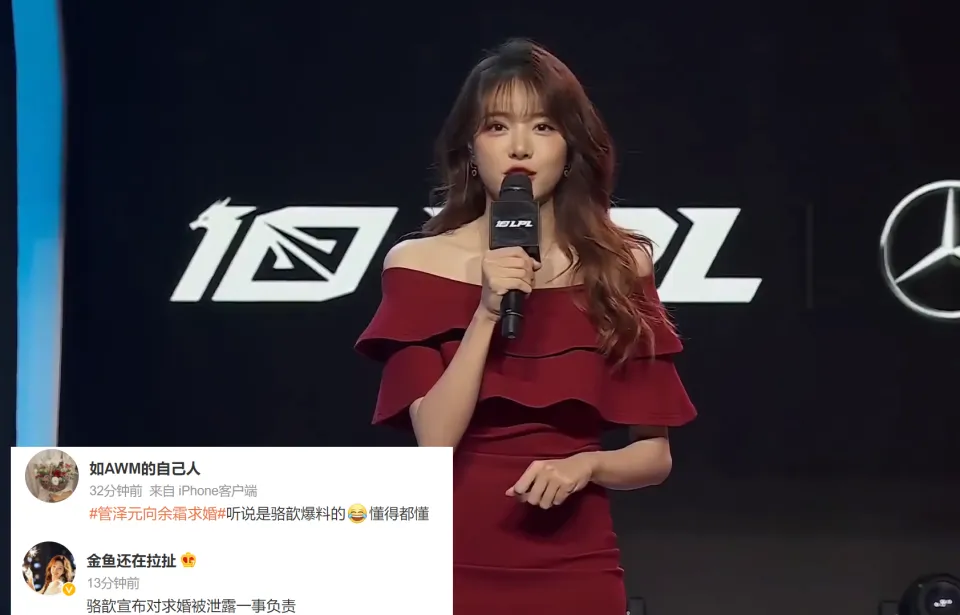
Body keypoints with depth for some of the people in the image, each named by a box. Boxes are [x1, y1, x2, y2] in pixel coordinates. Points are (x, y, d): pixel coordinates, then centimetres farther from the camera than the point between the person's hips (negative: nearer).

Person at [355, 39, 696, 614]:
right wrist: (487, 312, -20)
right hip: (456, 562, -1)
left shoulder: (619, 268, -1)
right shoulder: (420, 264, -4)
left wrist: (586, 464, -15)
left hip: (577, 567, 1)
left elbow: (654, 455, 2)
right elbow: (435, 439, -13)